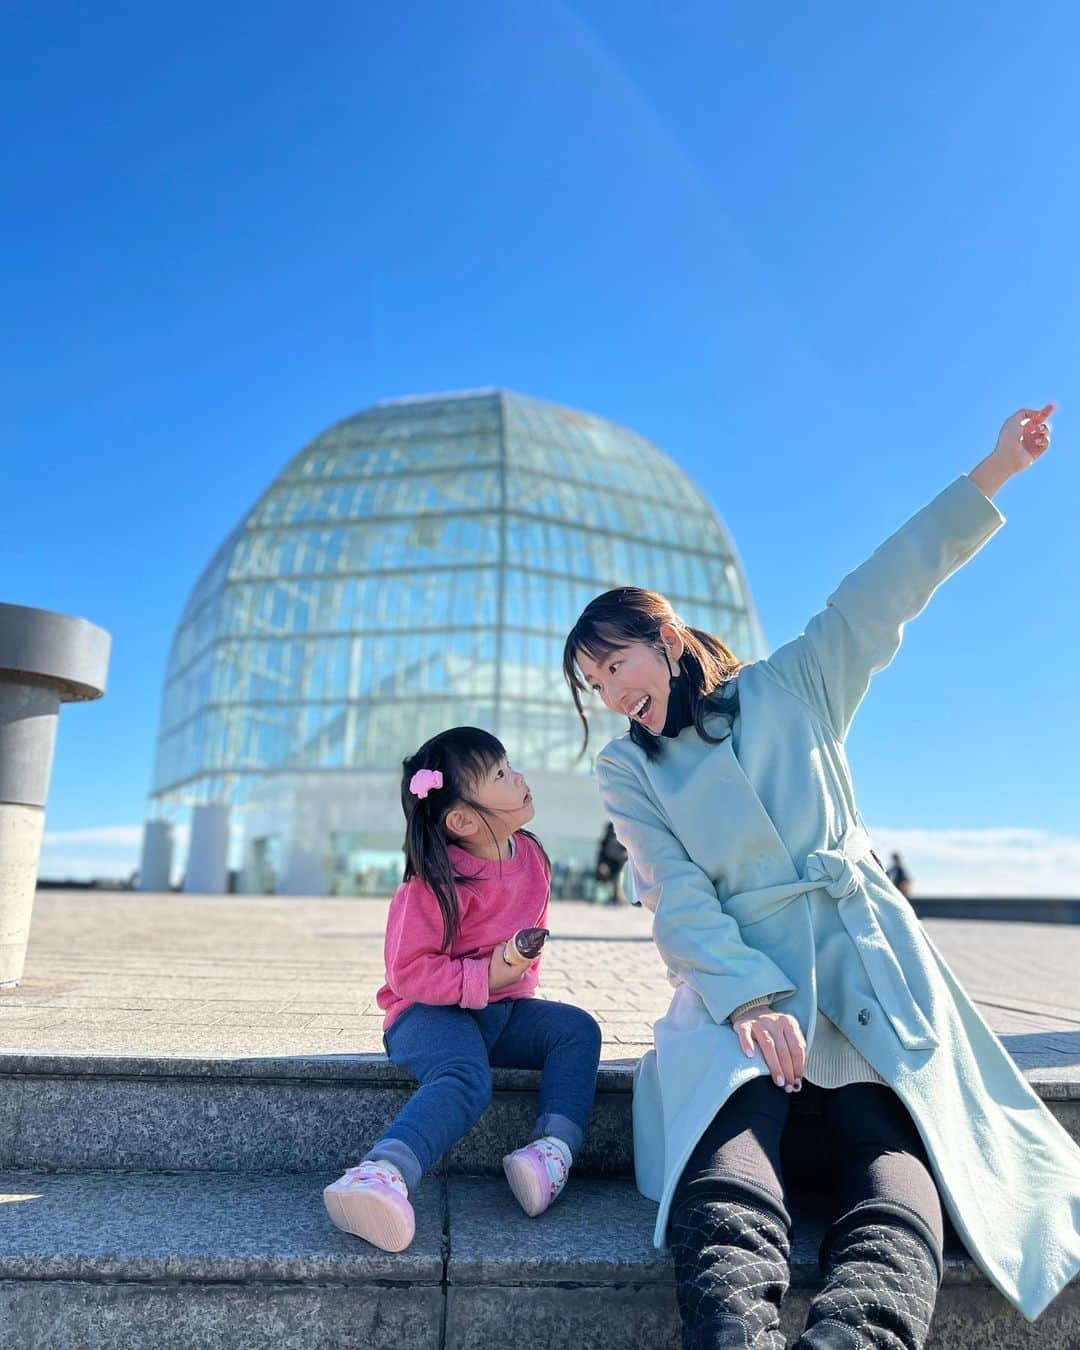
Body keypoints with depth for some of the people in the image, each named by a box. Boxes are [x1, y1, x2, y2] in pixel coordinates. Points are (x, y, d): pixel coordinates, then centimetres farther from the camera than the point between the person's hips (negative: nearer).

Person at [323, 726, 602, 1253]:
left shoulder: (530, 855, 5)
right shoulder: (435, 883, -19)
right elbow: (409, 972, -19)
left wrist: (521, 971, 9)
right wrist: (488, 977, -27)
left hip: (501, 1008, 8)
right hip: (431, 1012, -7)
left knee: (578, 1029, -14)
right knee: (465, 1077, -36)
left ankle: (554, 1150, -26)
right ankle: (380, 1175, -52)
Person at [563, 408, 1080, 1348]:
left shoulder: (792, 688, 14)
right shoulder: (629, 769, 12)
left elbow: (885, 591, 8)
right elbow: (678, 900, 0)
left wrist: (992, 472, 3)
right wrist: (749, 997, -17)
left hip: (866, 967, 1)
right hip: (740, 979, 0)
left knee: (896, 1167, -27)